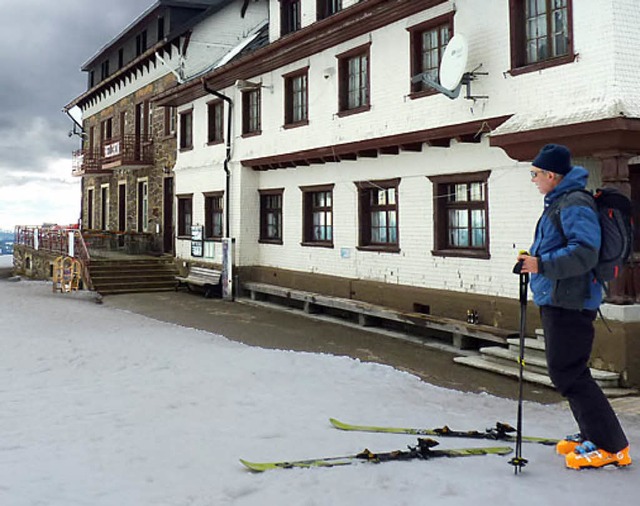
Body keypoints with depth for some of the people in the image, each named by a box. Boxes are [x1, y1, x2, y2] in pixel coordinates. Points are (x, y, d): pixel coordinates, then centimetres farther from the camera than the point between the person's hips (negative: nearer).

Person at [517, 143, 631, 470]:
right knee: (565, 371, 16)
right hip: (556, 301, 11)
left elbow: (584, 254, -27)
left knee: (567, 374, -8)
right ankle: (592, 435, 27)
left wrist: (541, 265, -25)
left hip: (570, 304, -11)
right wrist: (533, 259, 14)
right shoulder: (557, 204, 17)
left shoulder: (575, 206, -17)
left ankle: (610, 446, -1)